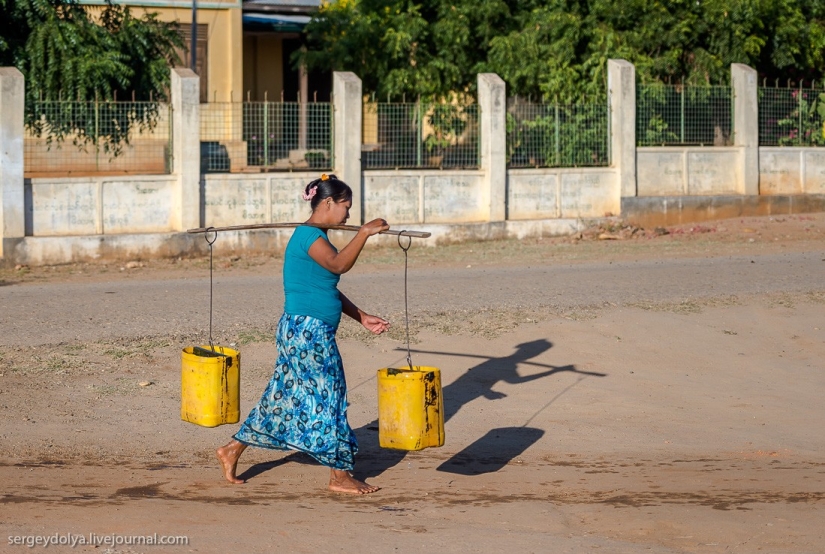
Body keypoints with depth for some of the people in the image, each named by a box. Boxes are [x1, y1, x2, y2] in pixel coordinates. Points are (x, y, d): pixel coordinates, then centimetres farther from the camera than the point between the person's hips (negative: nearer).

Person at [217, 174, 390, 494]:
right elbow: (338, 264, -32)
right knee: (328, 397, -3)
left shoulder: (316, 237, 17)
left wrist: (362, 318, 19)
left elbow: (330, 290, 23)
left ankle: (233, 450, 22)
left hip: (313, 333, 10)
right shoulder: (309, 235, -14)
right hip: (306, 331, -10)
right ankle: (341, 476, 5)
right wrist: (364, 233, -33)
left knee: (285, 397, 15)